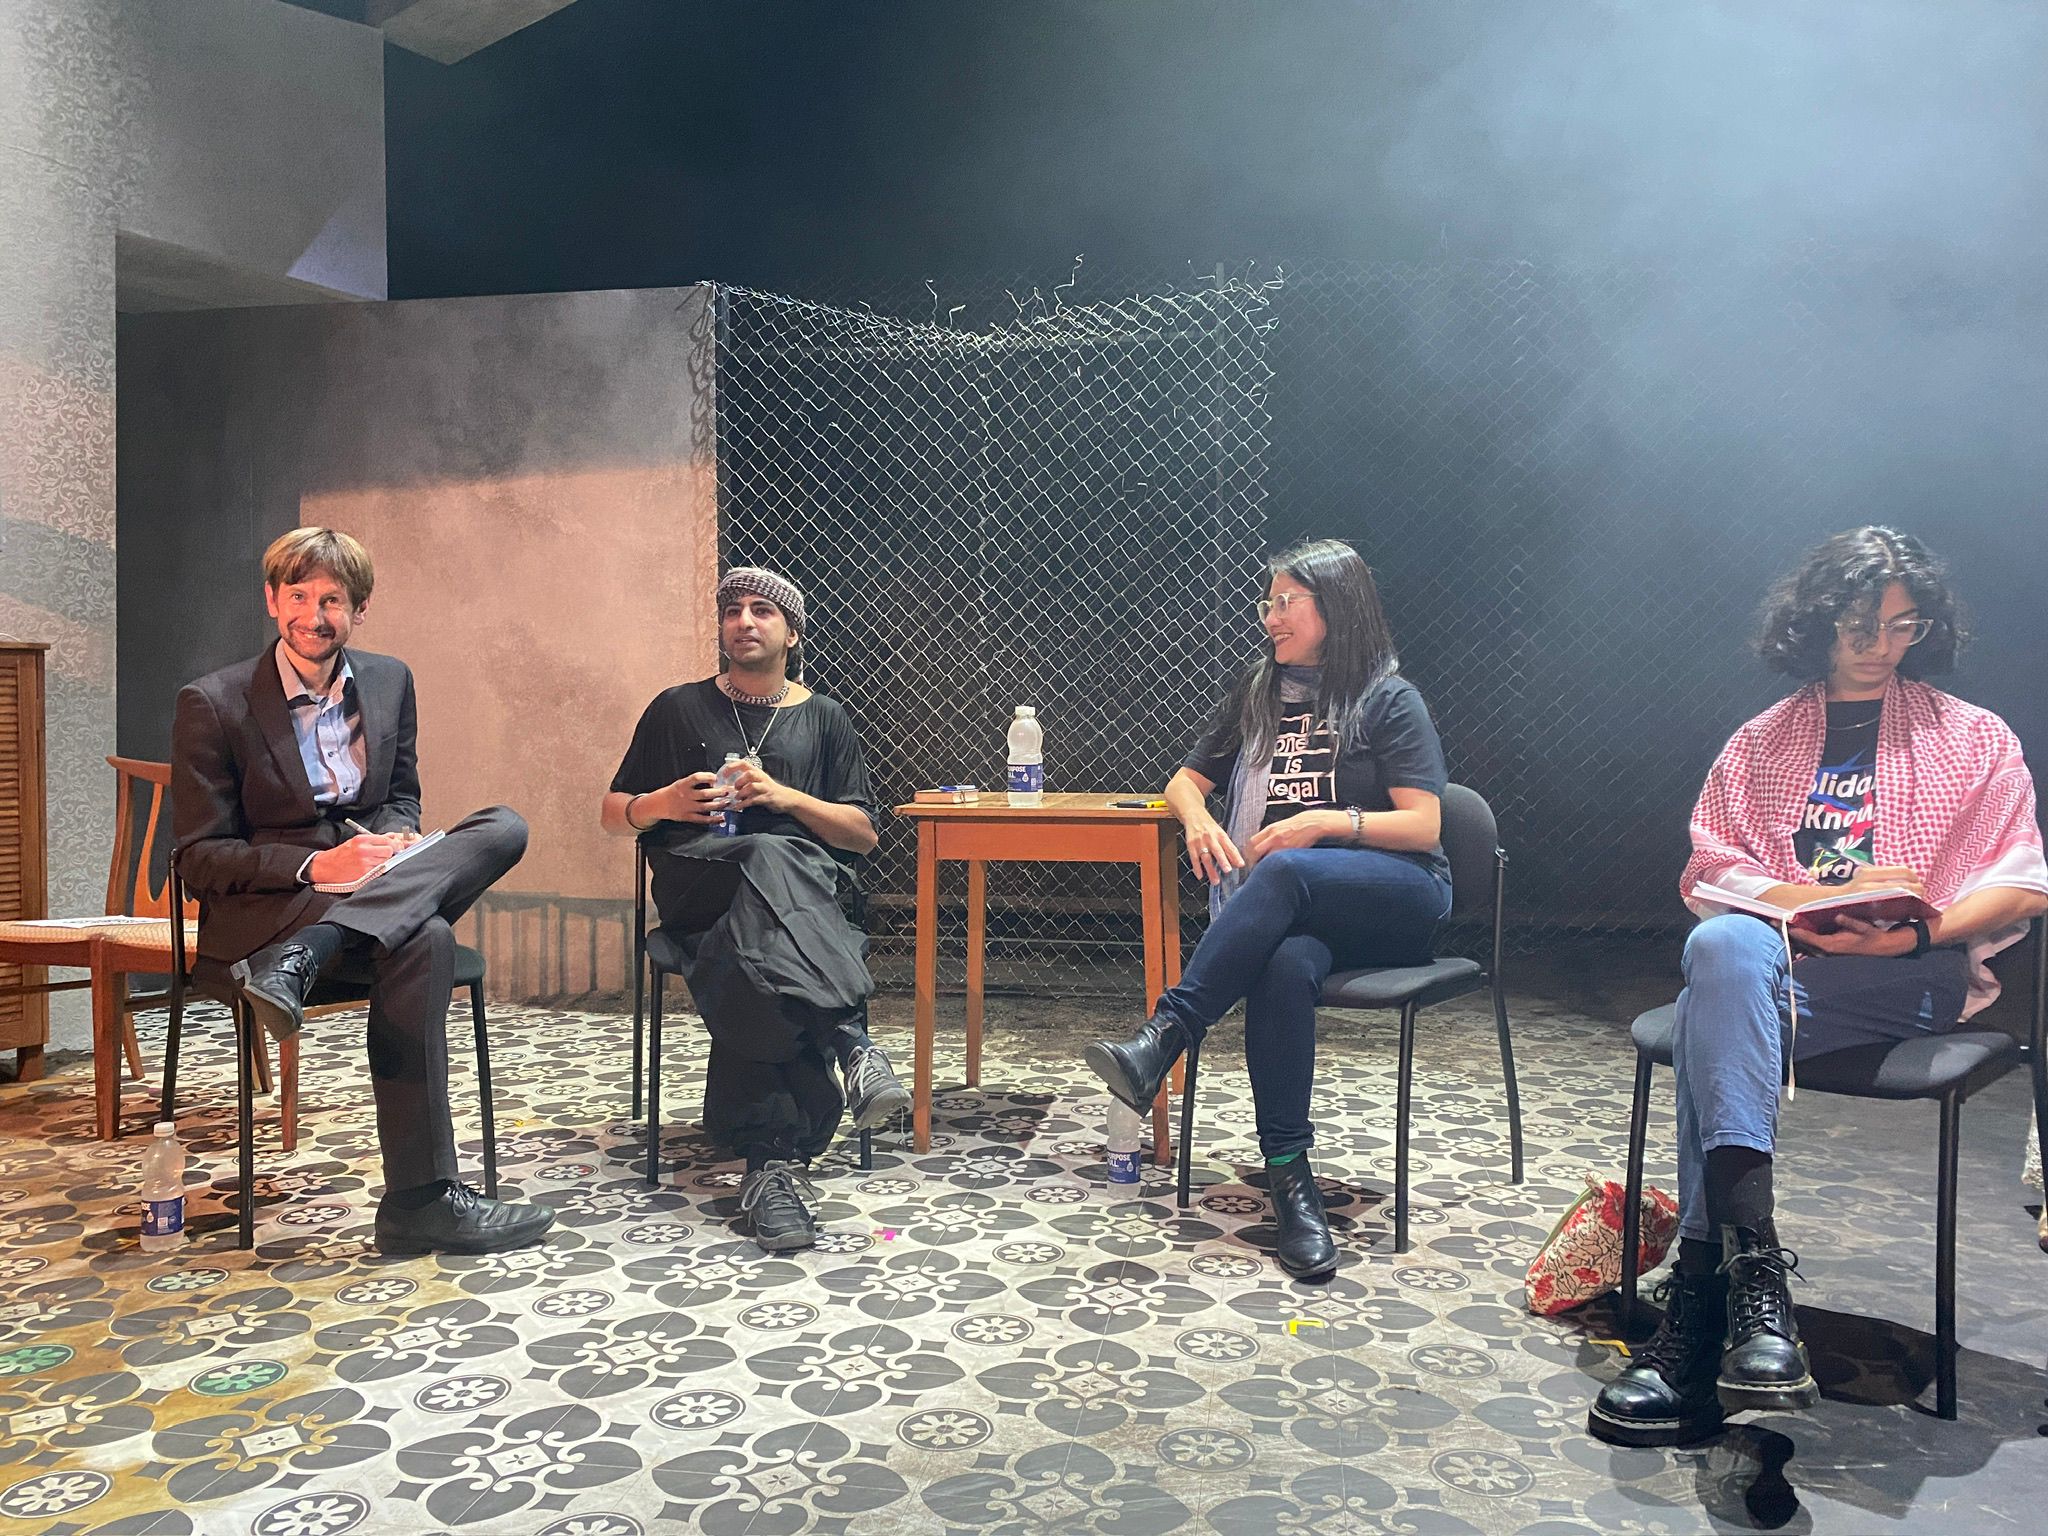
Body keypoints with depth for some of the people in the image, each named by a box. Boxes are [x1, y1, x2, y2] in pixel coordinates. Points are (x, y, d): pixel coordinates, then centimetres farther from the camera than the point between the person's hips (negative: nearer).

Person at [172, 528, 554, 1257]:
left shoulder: (390, 681, 10)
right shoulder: (211, 705, -4)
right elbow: (199, 856, -5)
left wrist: (395, 838, -6)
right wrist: (315, 867, -21)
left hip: (370, 889, 5)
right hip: (263, 907, -5)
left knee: (503, 828, -22)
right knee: (423, 943, -35)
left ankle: (297, 963, -35)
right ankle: (421, 1200, -32)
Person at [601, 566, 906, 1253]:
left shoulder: (824, 718, 19)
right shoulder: (678, 708, 19)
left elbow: (863, 834, 12)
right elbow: (614, 815, 20)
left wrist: (786, 796, -5)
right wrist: (662, 803, -4)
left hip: (810, 885, 1)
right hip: (697, 887, -1)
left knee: (754, 960, -38)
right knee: (771, 858, -39)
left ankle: (771, 1158, -44)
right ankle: (848, 1036, -51)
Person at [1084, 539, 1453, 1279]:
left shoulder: (1388, 700, 4)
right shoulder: (1259, 693, 21)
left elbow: (1423, 827, -3)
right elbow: (1186, 780, 24)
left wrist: (1326, 822, -17)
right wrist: (1199, 819, 0)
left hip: (1394, 898, -3)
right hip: (1295, 909, 3)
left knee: (1284, 871, -38)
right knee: (1285, 965, -36)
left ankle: (1161, 1038, -43)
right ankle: (1289, 1177, -33)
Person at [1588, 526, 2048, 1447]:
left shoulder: (1974, 738, 19)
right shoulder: (1761, 741, 23)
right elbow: (1709, 870, 10)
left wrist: (1919, 930, -12)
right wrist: (1831, 898, -8)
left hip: (1915, 979, -2)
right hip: (1773, 964, 2)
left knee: (1721, 983, -35)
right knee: (1724, 948, -38)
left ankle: (1701, 1291, -41)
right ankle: (1755, 1274, -46)